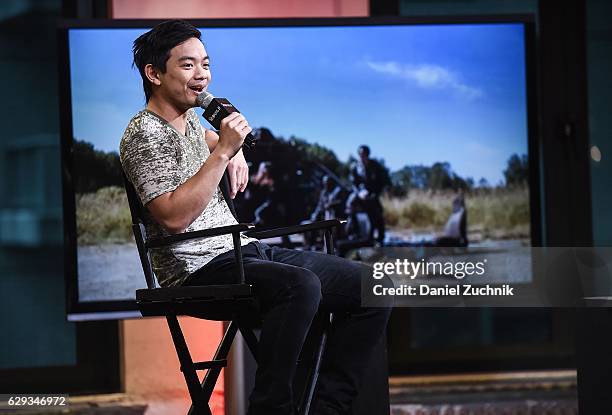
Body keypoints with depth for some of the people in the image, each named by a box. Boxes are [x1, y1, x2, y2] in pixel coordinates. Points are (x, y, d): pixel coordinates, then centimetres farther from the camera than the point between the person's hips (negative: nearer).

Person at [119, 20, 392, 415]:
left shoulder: (190, 120, 18)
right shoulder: (145, 134, -9)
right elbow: (173, 217, -22)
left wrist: (235, 152, 22)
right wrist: (222, 152, -21)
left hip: (247, 249, 9)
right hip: (199, 268, -9)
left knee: (373, 287, -4)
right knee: (301, 286, -38)